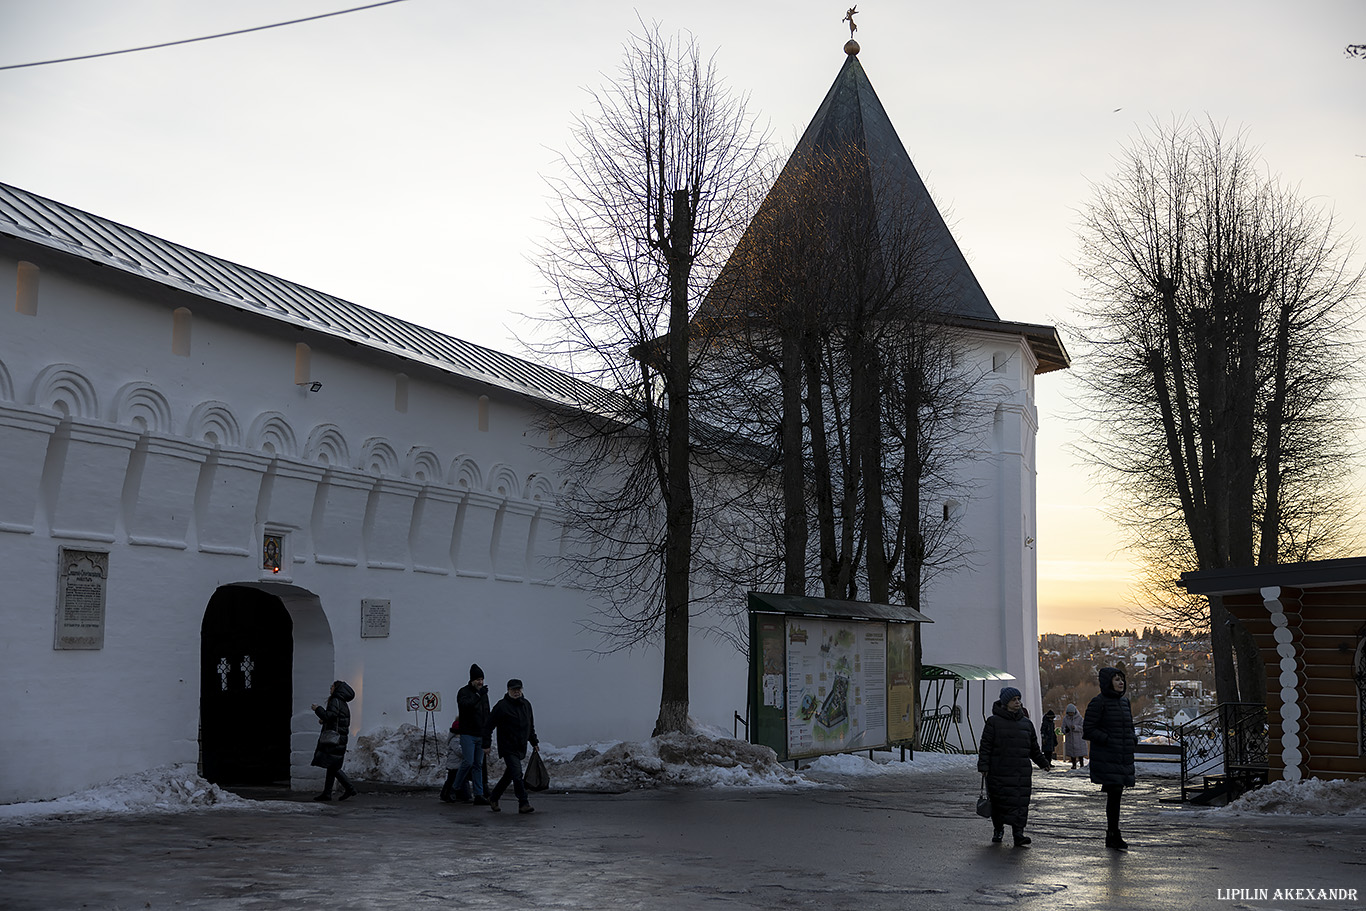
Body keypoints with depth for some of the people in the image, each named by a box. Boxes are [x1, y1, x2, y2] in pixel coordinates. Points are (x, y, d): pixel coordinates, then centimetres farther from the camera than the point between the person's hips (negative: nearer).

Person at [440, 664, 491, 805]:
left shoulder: (483, 693, 16)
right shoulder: (464, 692, -5)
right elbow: (465, 705, -27)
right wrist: (479, 695, -33)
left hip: (481, 735, 6)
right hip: (467, 734, -6)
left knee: (478, 764, 4)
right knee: (468, 762, -14)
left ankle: (479, 795, 3)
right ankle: (455, 788, 3)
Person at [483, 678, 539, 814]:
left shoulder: (526, 704, 12)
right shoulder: (502, 706, -10)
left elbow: (531, 726, 24)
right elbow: (488, 726, -7)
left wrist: (534, 742, 23)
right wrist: (486, 745, -8)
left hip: (521, 749, 7)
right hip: (508, 748, -7)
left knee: (509, 775, 13)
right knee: (517, 775, -15)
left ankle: (493, 798, 28)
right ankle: (523, 804, -14)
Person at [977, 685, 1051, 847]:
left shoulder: (1026, 723, 13)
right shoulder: (994, 722, 1)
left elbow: (1034, 748, 23)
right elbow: (985, 746, -2)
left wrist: (1044, 763, 18)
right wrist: (983, 766, -9)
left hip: (1021, 772, 3)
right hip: (999, 771, -3)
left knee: (1020, 802, -6)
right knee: (998, 801, 4)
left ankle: (1018, 834, -7)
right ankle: (998, 831, 23)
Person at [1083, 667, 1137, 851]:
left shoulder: (1124, 701, 14)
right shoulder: (1099, 703, -8)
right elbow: (1088, 730, -9)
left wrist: (1133, 740, 5)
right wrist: (1108, 740, -17)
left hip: (1123, 758, 7)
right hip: (1106, 759, -7)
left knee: (1116, 794, 8)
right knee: (1114, 794, -11)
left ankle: (1110, 836, 16)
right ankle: (1115, 836, -7)